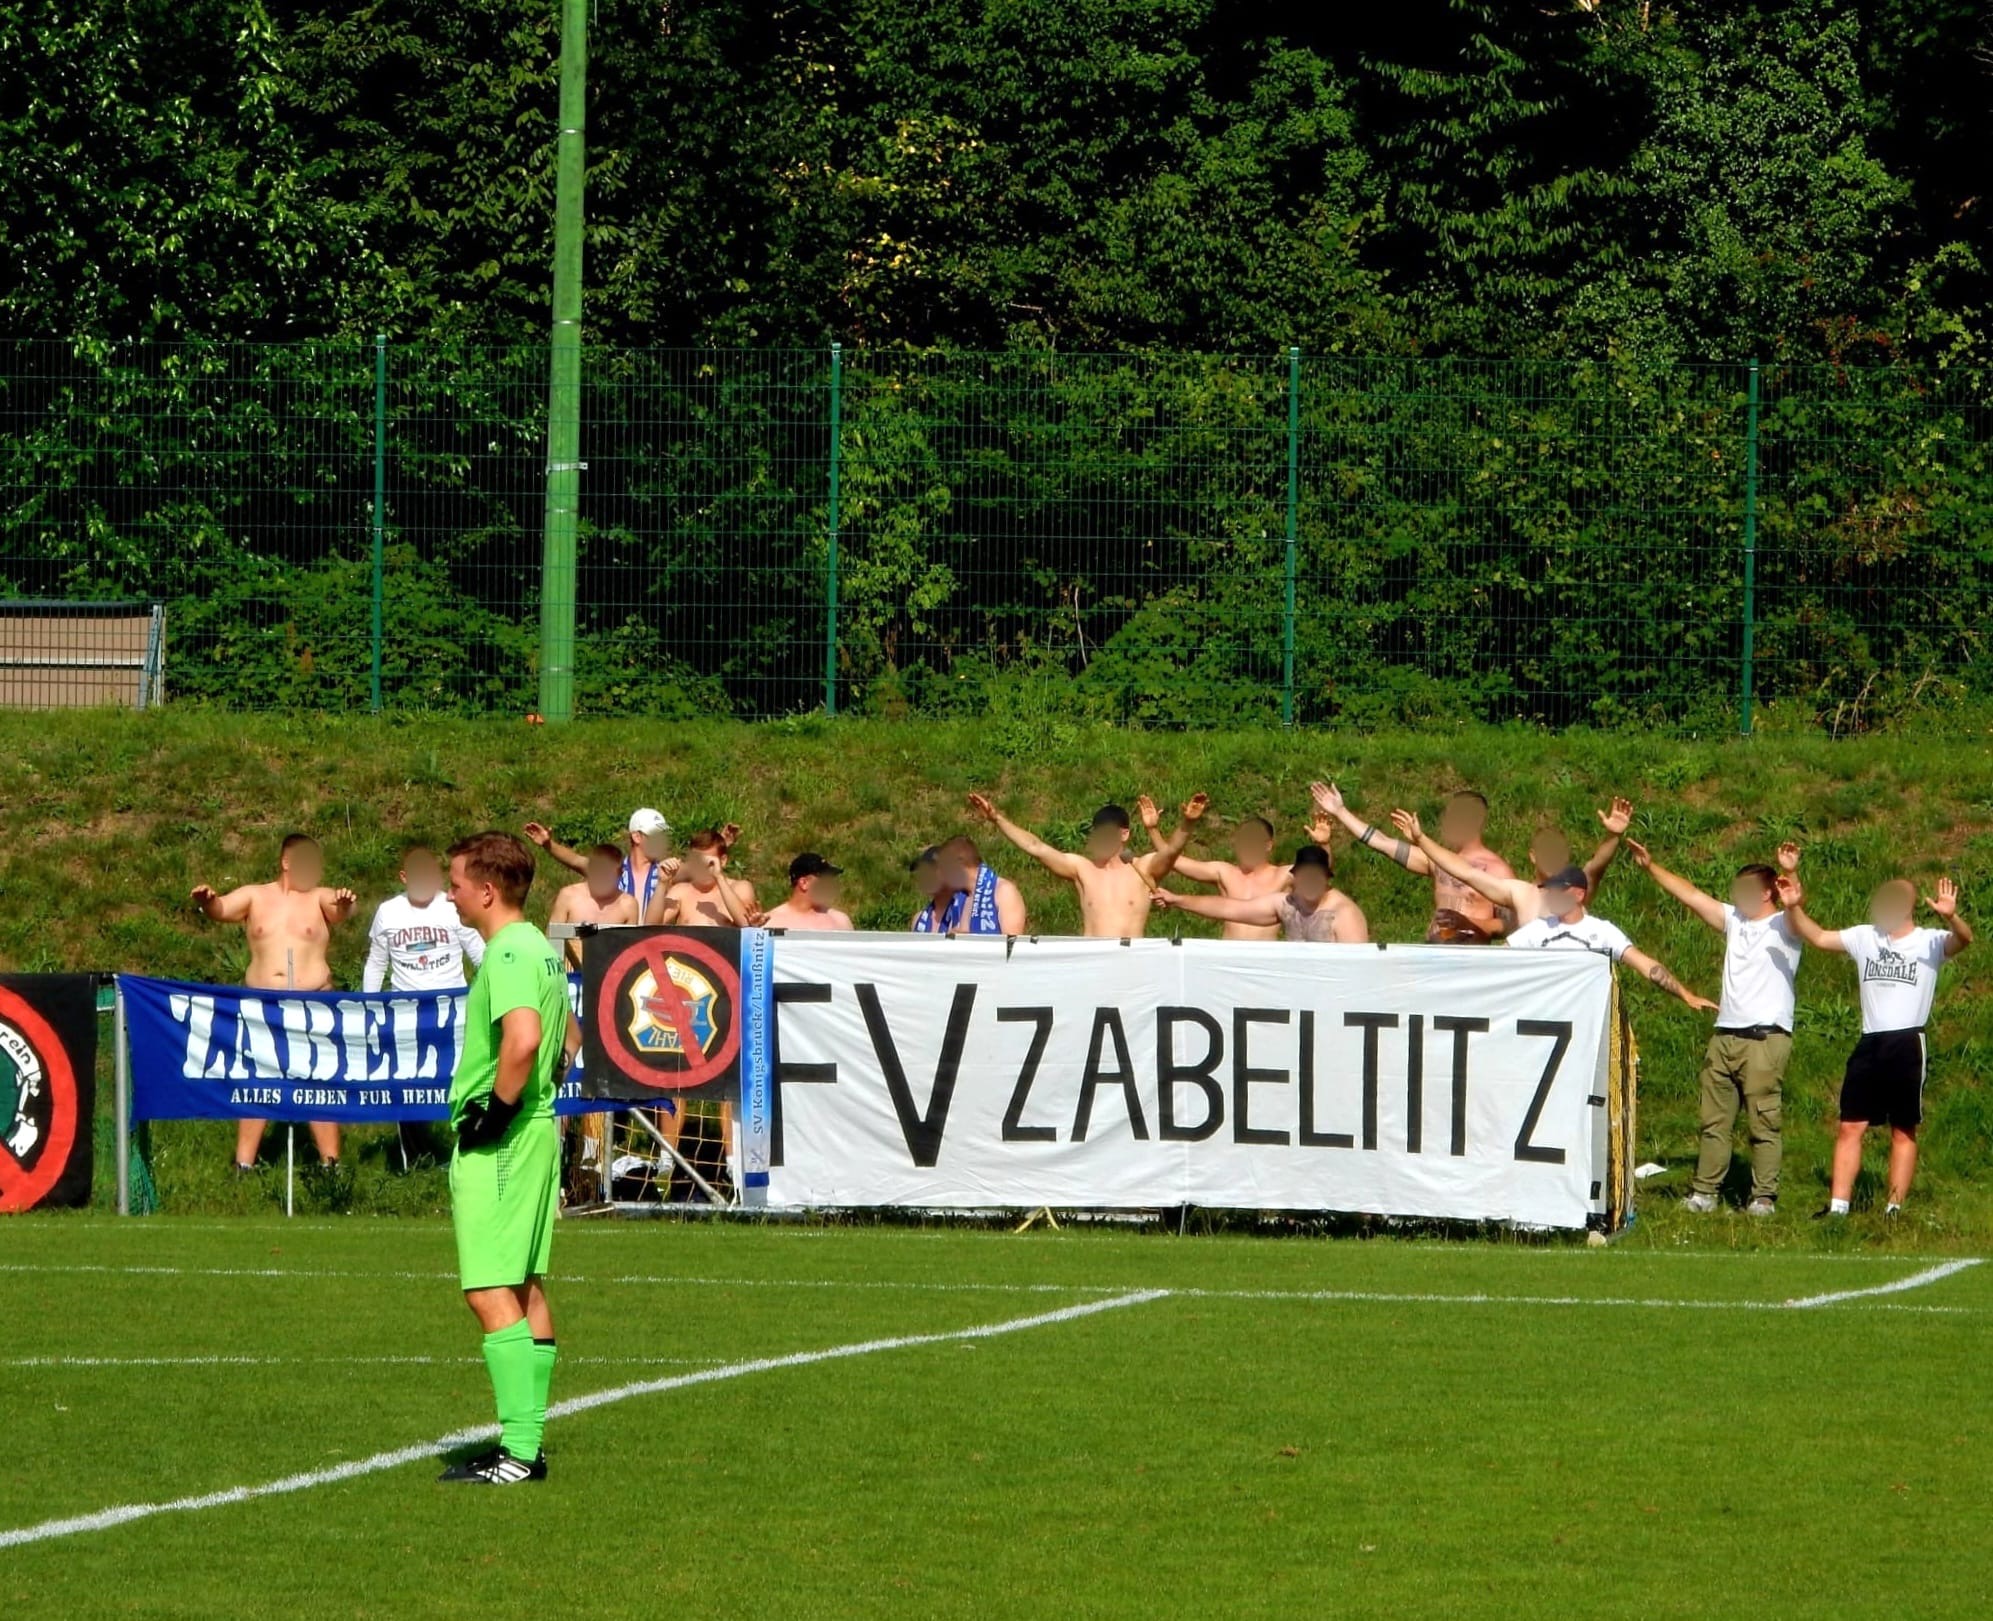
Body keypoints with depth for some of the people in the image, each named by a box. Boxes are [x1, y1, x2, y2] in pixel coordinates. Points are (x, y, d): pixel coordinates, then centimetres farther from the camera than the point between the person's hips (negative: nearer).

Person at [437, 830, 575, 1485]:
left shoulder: (507, 953, -17)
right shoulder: (543, 950, 13)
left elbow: (522, 1038, -33)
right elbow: (567, 1037, 28)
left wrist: (497, 1110, -22)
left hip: (497, 1144, -10)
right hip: (537, 1133, 10)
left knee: (491, 1294, -10)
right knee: (526, 1289, 13)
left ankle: (516, 1453, -14)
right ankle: (528, 1443, 17)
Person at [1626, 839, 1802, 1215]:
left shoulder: (1782, 927, 0)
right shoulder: (1735, 921, 18)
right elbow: (1689, 894, 19)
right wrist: (1650, 867, 16)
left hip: (1766, 1039, -7)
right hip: (1724, 1038, 7)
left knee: (1764, 1122, -6)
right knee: (1714, 1121, 7)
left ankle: (1764, 1196, -3)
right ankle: (1704, 1192, 9)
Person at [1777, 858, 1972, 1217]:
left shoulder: (1930, 942, -3)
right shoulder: (1865, 937, 11)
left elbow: (1963, 940, -22)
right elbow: (1817, 937, 11)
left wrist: (1950, 917, -43)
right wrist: (1794, 907, -6)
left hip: (1907, 1044, -5)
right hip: (1869, 1044, 5)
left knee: (1903, 1132, 3)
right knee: (1850, 1127, 1)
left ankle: (1895, 1208, 7)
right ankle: (1838, 1206, 2)